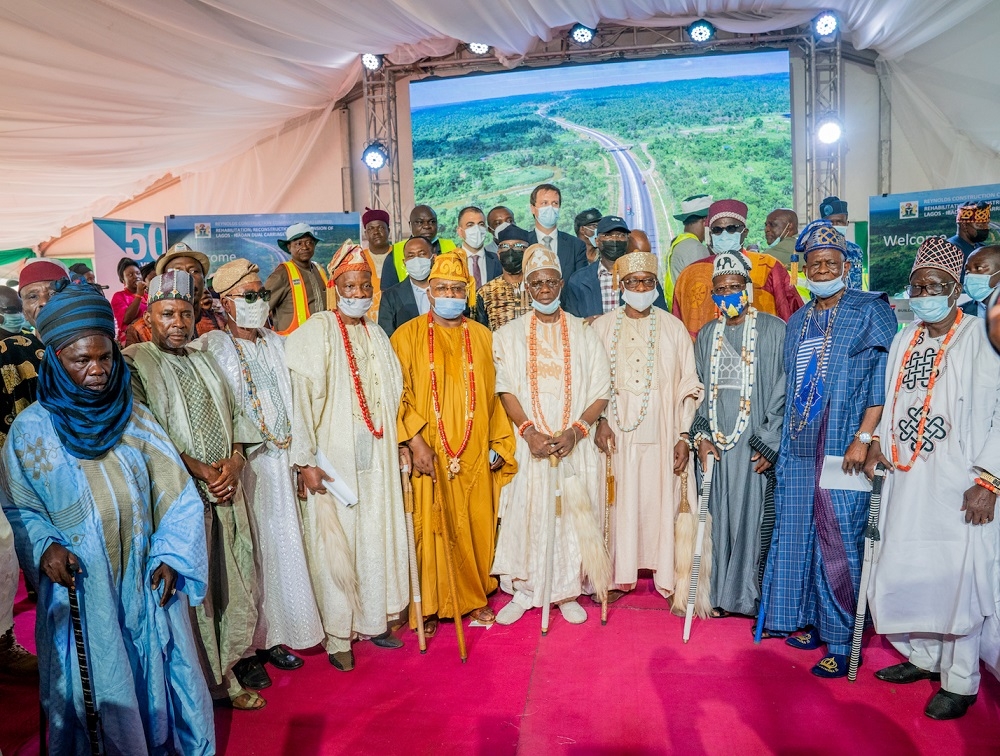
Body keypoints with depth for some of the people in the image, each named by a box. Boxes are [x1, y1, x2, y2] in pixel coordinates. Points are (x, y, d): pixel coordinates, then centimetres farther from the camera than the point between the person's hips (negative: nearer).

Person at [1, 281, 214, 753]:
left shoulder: (133, 415, 0)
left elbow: (173, 489, 1)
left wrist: (171, 554, -9)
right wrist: (44, 547, -17)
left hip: (147, 582, 2)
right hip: (82, 591, -2)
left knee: (163, 677, 13)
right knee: (99, 693, 7)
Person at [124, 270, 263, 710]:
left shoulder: (203, 361, 17)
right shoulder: (133, 364, -4)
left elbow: (234, 415, 15)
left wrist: (235, 461, -3)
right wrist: (198, 469, -15)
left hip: (226, 491, 6)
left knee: (238, 577, 11)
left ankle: (236, 657, 28)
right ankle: (211, 679, 14)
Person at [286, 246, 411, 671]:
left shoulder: (377, 336, 12)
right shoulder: (316, 333, -9)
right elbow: (301, 396, -15)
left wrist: (397, 444, 14)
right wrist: (305, 460, -19)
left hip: (376, 460, 6)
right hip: (333, 459, -6)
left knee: (377, 538, 11)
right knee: (335, 544, 1)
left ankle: (374, 619, 28)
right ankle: (337, 634, 17)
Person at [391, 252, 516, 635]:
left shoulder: (481, 336, 10)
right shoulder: (409, 335, 0)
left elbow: (492, 393, 11)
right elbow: (399, 394, -6)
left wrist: (498, 443, 7)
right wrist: (415, 441, -15)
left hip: (475, 455, 3)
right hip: (430, 453, -3)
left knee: (477, 524, 9)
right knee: (432, 527, 3)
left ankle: (475, 596, 27)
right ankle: (430, 606, 19)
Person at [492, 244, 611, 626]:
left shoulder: (584, 334, 6)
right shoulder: (509, 335, 5)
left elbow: (600, 393, 1)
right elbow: (505, 390, -2)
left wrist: (575, 431, -13)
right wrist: (529, 431, -16)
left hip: (575, 446, 0)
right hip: (526, 446, 0)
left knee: (572, 516, 5)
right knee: (525, 515, 3)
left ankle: (568, 592, 20)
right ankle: (523, 591, 18)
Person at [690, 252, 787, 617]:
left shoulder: (774, 330, -3)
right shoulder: (707, 335, 12)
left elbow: (784, 391, -6)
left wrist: (771, 444, -10)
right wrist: (702, 435, 4)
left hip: (758, 446, -4)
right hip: (717, 445, 4)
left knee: (757, 516, 0)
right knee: (721, 516, 8)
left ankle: (758, 597, 14)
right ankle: (723, 593, 20)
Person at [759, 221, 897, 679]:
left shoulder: (871, 311, -1)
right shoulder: (797, 322, 17)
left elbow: (883, 378, -9)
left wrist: (864, 438, -17)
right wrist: (776, 443, 15)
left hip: (843, 449, -6)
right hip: (799, 450, 6)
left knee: (838, 541, -4)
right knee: (798, 534, 10)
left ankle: (841, 641, 8)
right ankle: (808, 620, 26)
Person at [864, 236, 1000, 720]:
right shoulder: (905, 340, 13)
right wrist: (879, 442, 7)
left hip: (955, 485, -6)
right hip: (906, 481, 6)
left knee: (955, 576, 0)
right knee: (901, 569, 10)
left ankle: (960, 681, 17)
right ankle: (924, 656, 31)